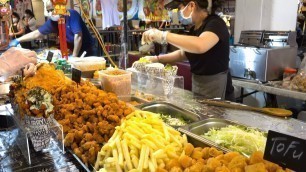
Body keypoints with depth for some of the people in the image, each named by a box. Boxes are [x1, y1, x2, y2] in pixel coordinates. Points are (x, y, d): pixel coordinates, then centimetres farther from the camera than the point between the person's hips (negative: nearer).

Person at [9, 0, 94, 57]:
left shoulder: (72, 14, -21)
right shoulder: (52, 21, -3)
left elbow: (78, 36, -26)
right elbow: (36, 33, 4)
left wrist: (74, 56, -23)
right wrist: (17, 40, -1)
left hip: (87, 50, -6)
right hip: (74, 51, 6)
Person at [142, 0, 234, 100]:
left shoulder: (215, 23, -19)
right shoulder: (194, 29, 8)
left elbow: (199, 46, -40)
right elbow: (183, 53, 21)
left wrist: (164, 35, -34)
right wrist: (157, 59, 9)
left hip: (214, 85, -8)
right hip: (197, 82, 8)